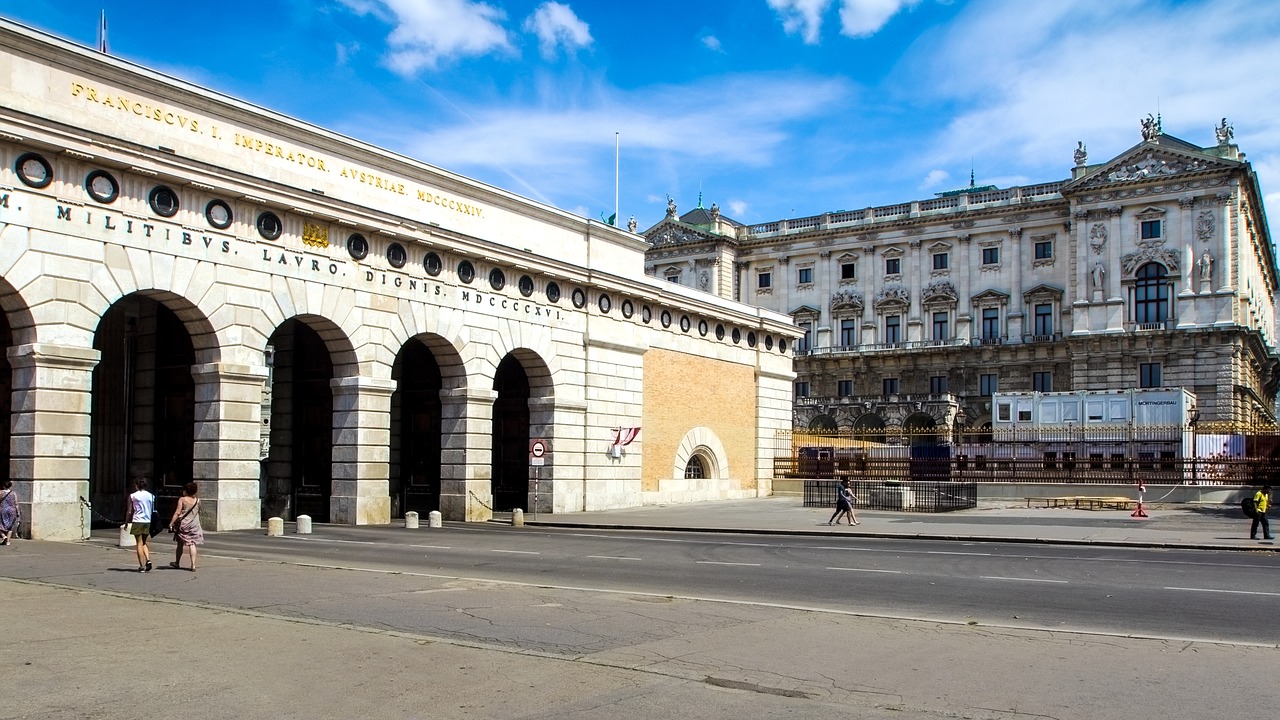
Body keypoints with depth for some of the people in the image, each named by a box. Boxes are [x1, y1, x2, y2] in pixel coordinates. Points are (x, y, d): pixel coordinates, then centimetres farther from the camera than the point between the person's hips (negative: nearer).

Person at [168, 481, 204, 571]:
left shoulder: (182, 499, -8)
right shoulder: (197, 500, 3)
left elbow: (177, 513, -13)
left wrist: (171, 523, -11)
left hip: (183, 524, -2)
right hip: (194, 525, 2)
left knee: (180, 544, 13)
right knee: (192, 544, 0)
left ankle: (177, 563, 28)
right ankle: (193, 565, -8)